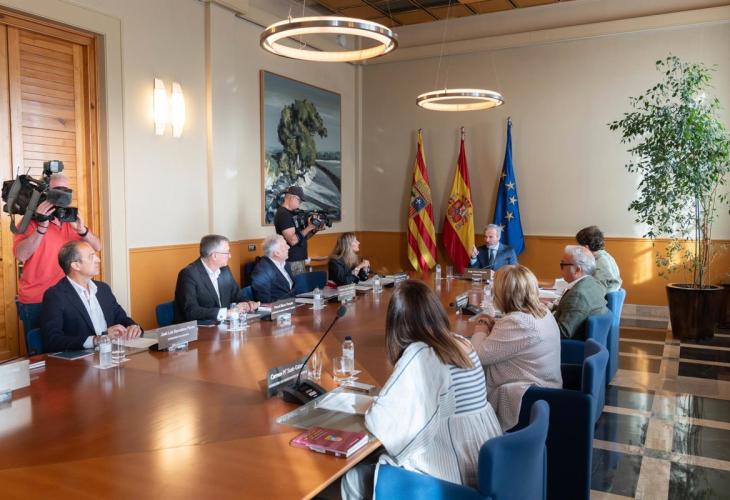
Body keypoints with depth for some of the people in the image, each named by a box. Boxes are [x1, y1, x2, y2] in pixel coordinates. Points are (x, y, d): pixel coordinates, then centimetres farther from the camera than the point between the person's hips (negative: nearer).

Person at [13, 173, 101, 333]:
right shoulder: (30, 221, -5)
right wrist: (42, 226, -28)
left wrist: (81, 229, -18)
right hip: (35, 302, -4)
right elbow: (21, 256, -20)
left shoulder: (71, 221, 9)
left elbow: (96, 247, 0)